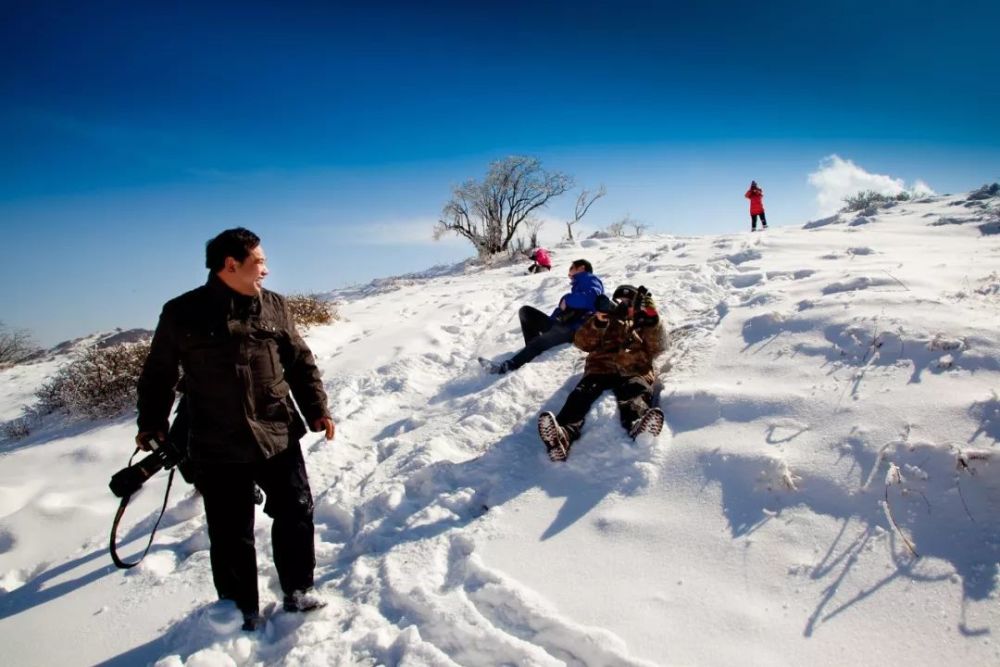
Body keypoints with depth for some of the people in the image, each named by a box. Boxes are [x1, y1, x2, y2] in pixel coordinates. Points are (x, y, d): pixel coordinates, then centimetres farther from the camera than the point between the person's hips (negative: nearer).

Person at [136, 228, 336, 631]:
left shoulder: (274, 307, 4)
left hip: (279, 438, 3)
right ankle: (241, 612, 26)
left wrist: (316, 409, 2)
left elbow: (301, 363, 9)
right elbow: (158, 373, 8)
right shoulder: (182, 314, -3)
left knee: (295, 514, 10)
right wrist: (152, 423, 11)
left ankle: (298, 591, 30)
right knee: (231, 535, 7)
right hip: (218, 450, -2)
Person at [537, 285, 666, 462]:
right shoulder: (604, 322, 33)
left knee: (636, 390, -36)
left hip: (635, 370, 0)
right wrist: (598, 322, -3)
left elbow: (658, 347, 11)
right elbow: (582, 343, 14)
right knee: (583, 391, -32)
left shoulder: (643, 324, 33)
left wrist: (652, 318, -2)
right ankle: (564, 434, -59)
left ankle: (638, 427, -69)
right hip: (601, 367, 0)